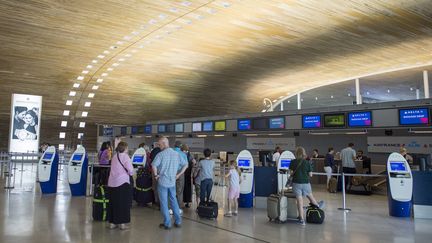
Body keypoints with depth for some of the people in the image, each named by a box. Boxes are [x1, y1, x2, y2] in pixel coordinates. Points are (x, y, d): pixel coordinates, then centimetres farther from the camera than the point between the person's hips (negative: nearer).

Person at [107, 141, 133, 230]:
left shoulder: (114, 156, 9)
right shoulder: (125, 156, -8)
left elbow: (114, 169, 11)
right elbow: (130, 170, -15)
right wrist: (130, 173, 7)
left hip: (112, 183, 6)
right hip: (122, 182, -6)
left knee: (113, 203, 14)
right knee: (123, 203, 5)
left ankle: (112, 222, 20)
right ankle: (122, 223, 9)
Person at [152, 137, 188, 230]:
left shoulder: (161, 154, -12)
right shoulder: (177, 154, 3)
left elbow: (154, 165, -26)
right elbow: (185, 164, 6)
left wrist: (156, 175, -11)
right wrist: (179, 174, 9)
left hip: (162, 181, -5)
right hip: (172, 181, 5)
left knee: (164, 203, 6)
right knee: (174, 201, 17)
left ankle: (167, 223, 11)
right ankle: (178, 221, 19)